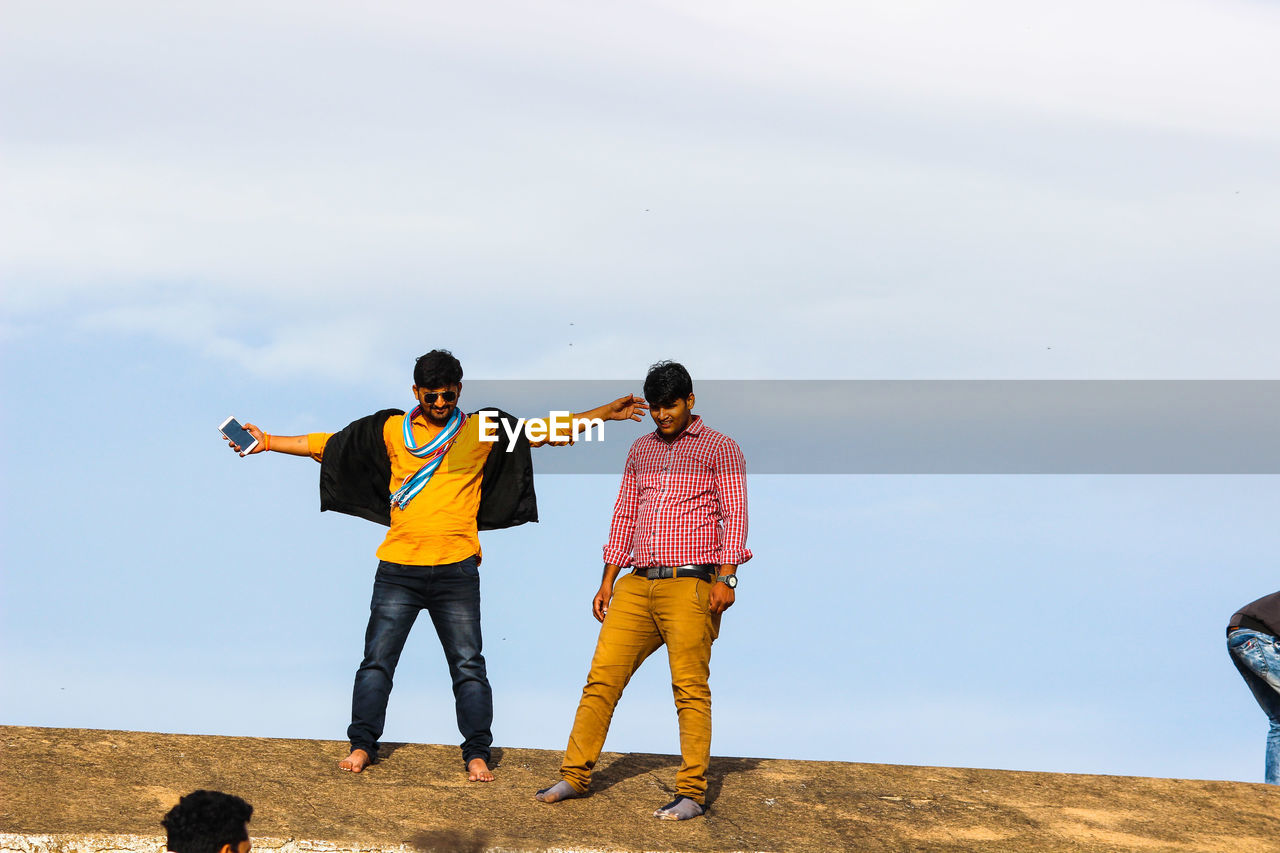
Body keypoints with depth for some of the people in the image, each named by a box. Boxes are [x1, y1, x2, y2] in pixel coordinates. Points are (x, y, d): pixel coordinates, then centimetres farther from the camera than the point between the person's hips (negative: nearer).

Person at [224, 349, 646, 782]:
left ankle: (477, 754, 7)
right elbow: (328, 444, 12)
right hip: (398, 568, 1)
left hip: (456, 570, -1)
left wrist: (605, 414, 1)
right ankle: (362, 745, 12)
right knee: (377, 660, 2)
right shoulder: (391, 430, 8)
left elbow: (544, 431, 7)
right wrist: (266, 441, 10)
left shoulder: (482, 431, 6)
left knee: (468, 665, 0)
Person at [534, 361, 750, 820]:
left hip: (689, 584, -5)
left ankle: (692, 793, -4)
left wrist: (725, 577, -13)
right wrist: (608, 581, 15)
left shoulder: (718, 448, 4)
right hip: (637, 584, 5)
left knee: (690, 687, -7)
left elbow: (735, 515, -2)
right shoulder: (641, 450, 20)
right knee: (602, 676, 0)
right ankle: (574, 776, 6)